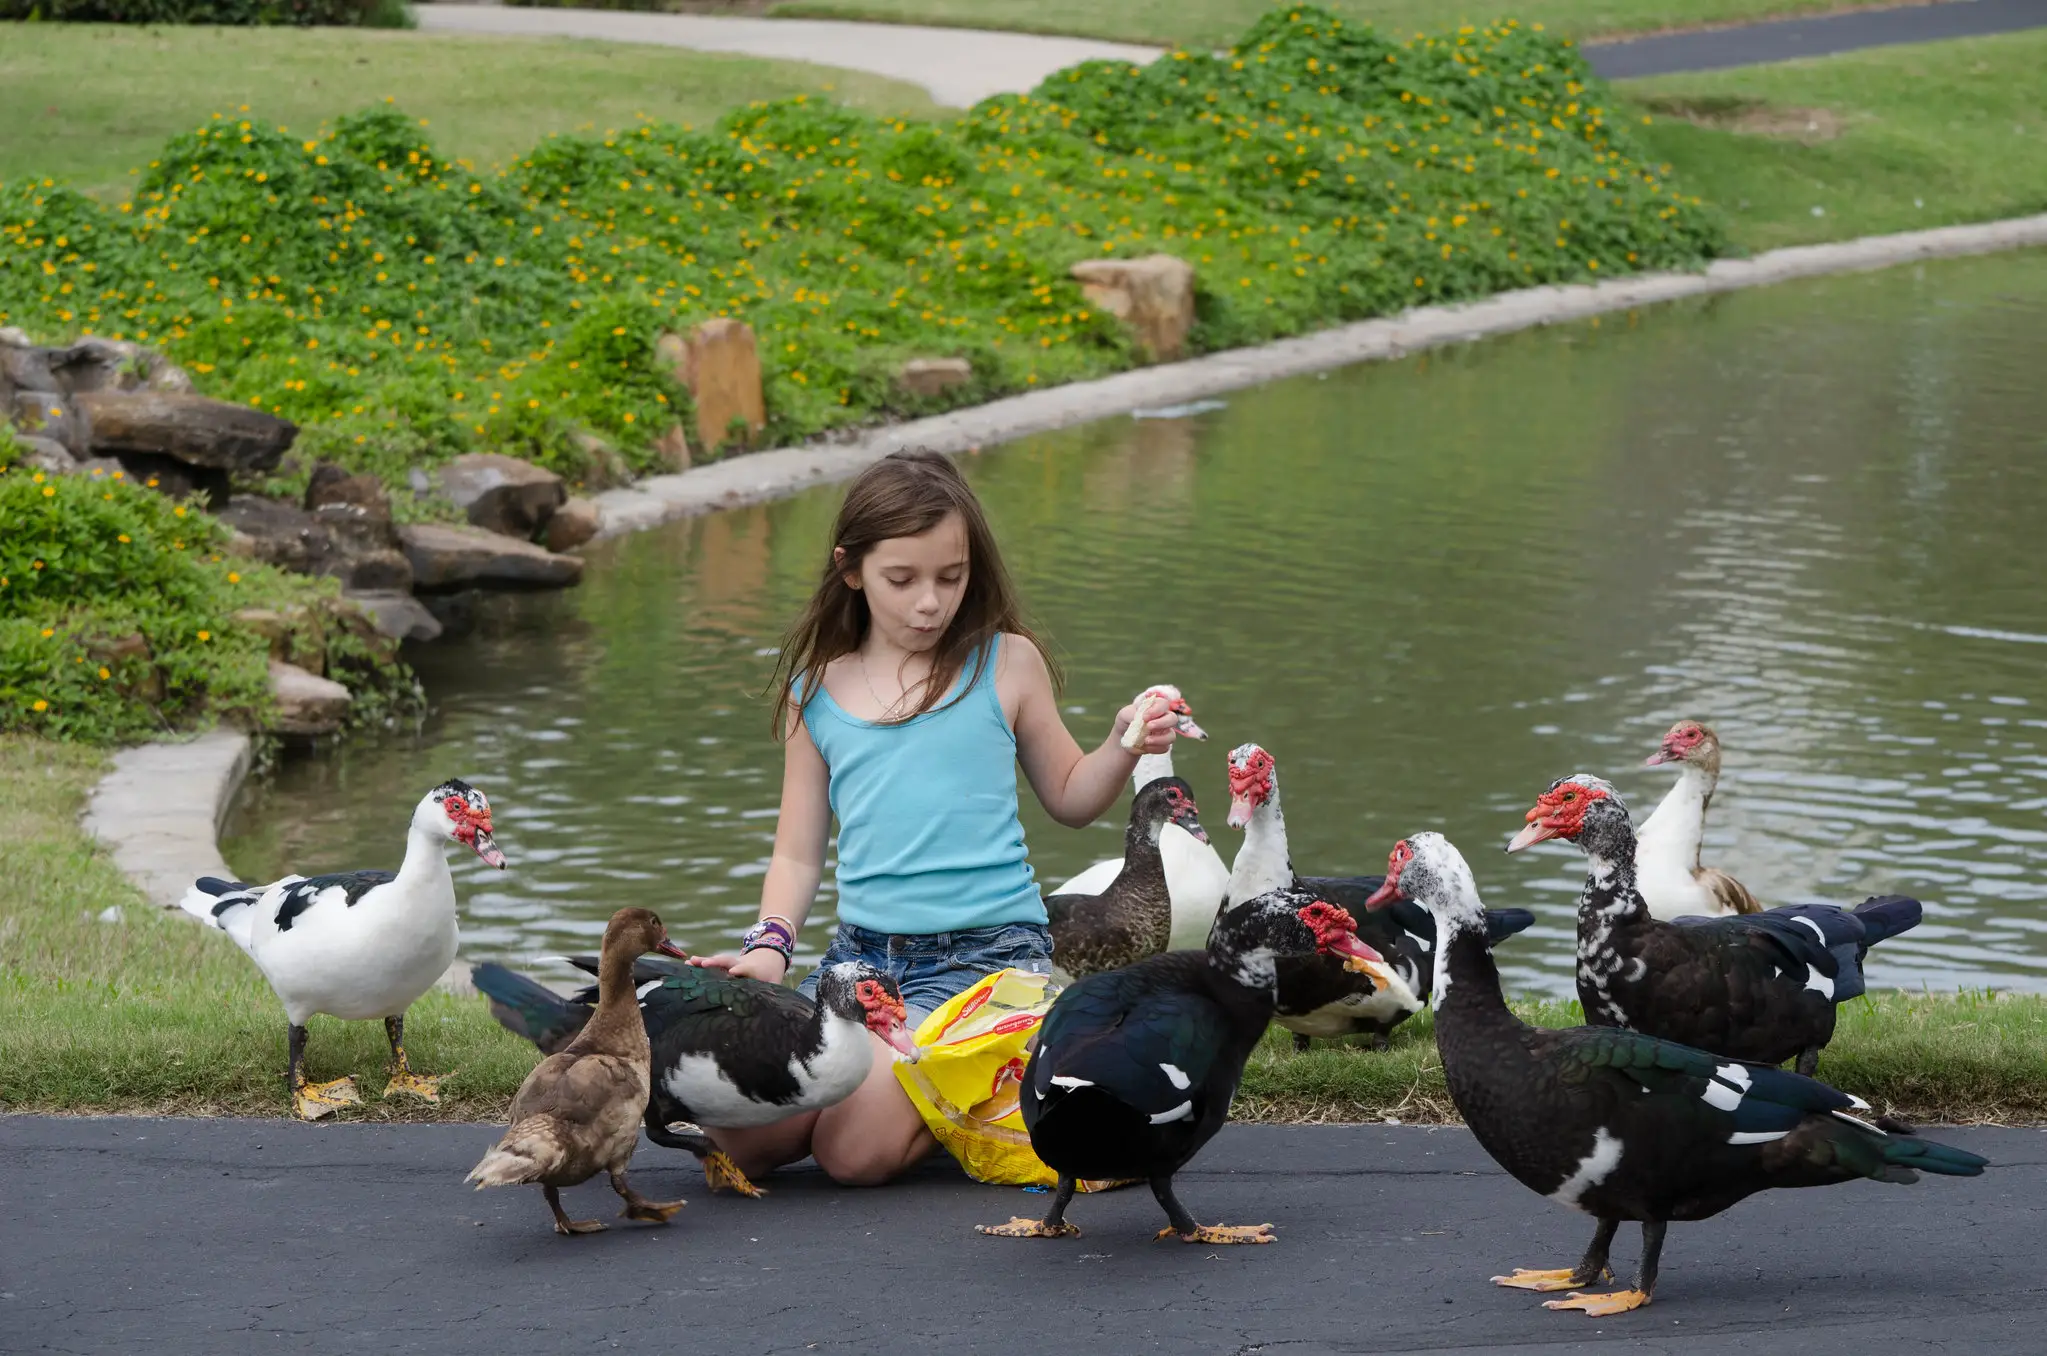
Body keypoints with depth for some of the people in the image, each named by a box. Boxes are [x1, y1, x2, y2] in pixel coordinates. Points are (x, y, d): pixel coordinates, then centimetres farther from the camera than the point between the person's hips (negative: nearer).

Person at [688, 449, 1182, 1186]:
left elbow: (1067, 798, 15)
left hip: (986, 951, -4)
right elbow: (798, 855, 14)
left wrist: (1122, 750, -5)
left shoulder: (1006, 665, 3)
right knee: (742, 1139, -12)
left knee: (855, 1148, -23)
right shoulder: (819, 691, 9)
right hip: (862, 953, 4)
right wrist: (768, 944, -4)